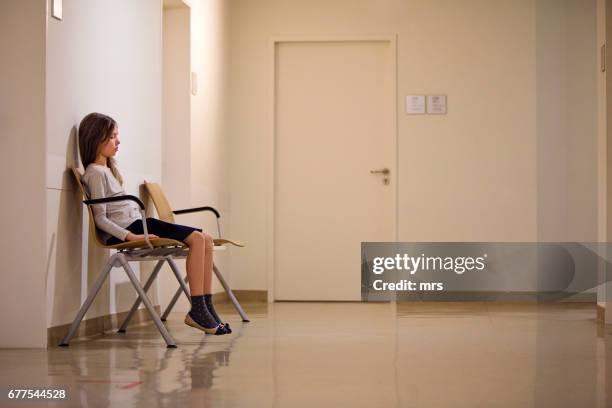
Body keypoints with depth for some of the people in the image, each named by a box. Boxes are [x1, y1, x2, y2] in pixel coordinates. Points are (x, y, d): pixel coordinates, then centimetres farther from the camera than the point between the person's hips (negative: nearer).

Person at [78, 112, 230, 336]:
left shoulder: (108, 169, 23)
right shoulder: (95, 172, -6)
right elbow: (100, 219, -13)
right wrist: (131, 236, -23)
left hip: (138, 225, 9)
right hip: (126, 229, -9)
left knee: (206, 240, -1)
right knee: (196, 239, -20)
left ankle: (206, 307, -8)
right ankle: (197, 311, -20)